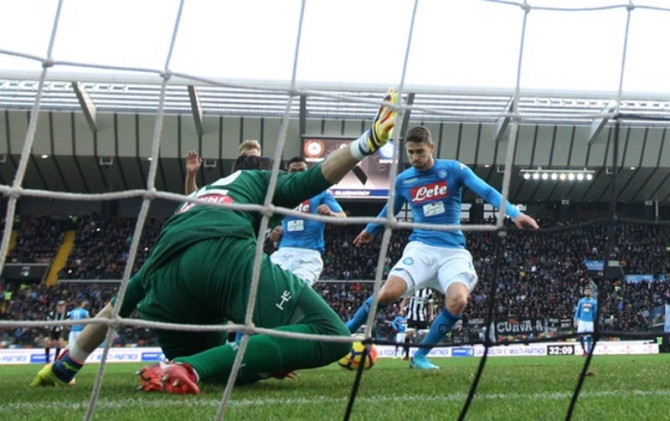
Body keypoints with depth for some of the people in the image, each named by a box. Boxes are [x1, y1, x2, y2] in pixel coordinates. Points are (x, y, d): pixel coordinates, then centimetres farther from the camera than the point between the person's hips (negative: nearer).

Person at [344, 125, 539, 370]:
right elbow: (390, 209, 26)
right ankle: (346, 330, 3)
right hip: (421, 247, 1)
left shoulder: (453, 170, -2)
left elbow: (487, 192, -11)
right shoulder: (402, 180, 6)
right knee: (389, 293, -23)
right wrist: (370, 230, 41)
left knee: (458, 300, -26)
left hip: (454, 251, 0)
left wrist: (514, 213, -26)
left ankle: (420, 356, -6)